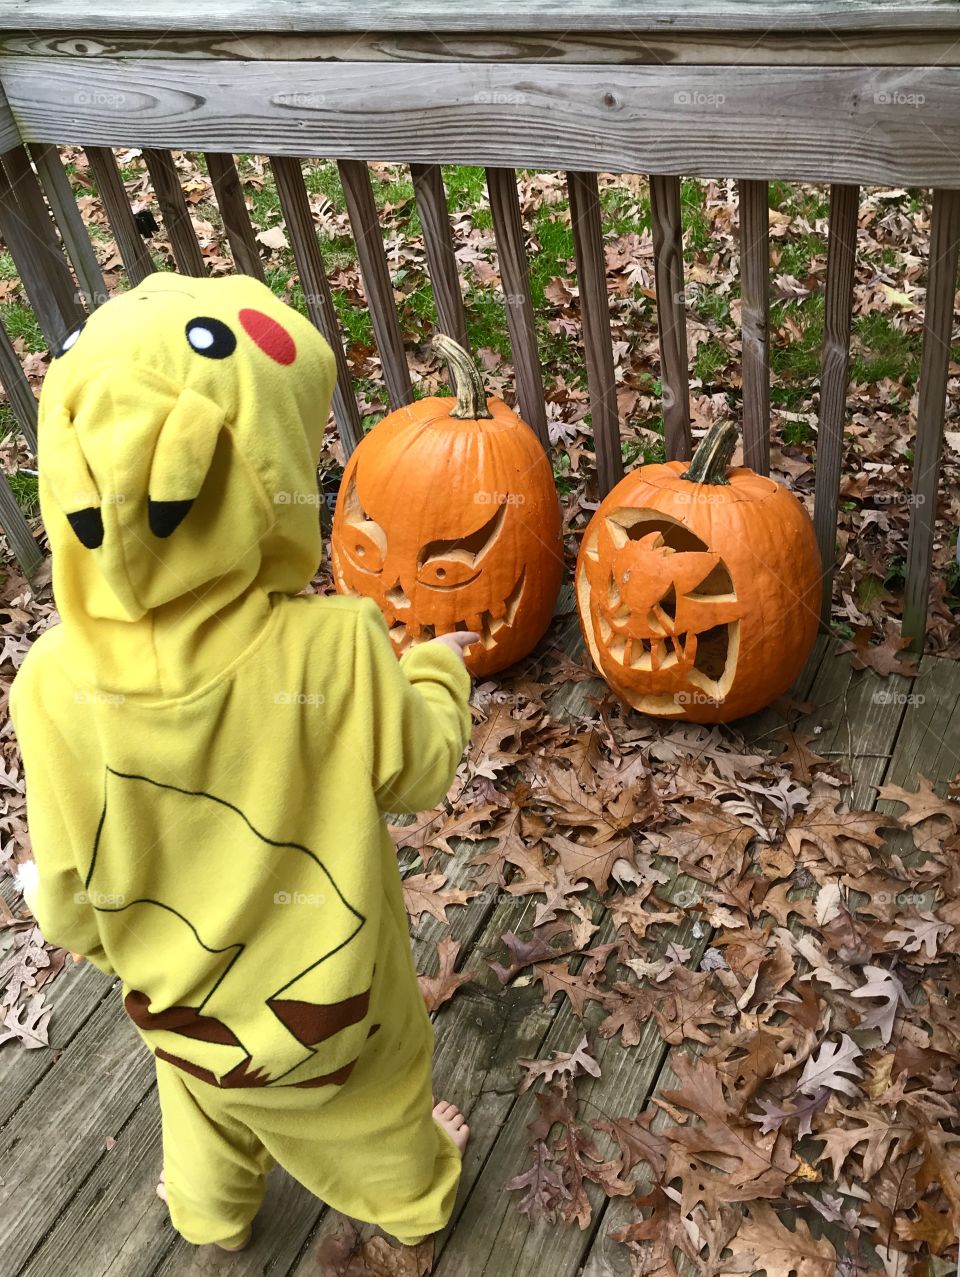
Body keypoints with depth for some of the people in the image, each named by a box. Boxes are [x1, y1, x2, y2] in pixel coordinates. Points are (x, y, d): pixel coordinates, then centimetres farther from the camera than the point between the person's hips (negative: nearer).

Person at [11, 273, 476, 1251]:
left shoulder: (53, 682, -28)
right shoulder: (333, 646, -35)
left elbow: (72, 895, -15)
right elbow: (419, 769, -16)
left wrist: (71, 917, 9)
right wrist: (438, 670, 3)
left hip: (177, 996, 2)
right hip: (330, 993, -1)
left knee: (203, 1085, 34)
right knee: (376, 1084, 31)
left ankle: (211, 1214, 63)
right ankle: (413, 1192, 60)